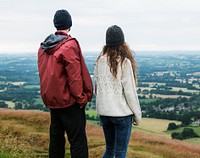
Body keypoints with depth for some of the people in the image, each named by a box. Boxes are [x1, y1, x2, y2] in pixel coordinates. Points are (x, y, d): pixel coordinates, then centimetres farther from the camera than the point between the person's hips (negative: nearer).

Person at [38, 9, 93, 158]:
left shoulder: (44, 47, 7)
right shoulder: (70, 45, -15)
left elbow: (44, 74, 11)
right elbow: (74, 76, -18)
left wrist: (50, 96, 15)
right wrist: (82, 98, -9)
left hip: (52, 100, 8)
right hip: (69, 101, -7)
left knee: (56, 138, 17)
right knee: (78, 142, -4)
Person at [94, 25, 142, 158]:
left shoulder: (100, 61, 2)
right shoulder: (124, 62, -13)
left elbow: (96, 88, 8)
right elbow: (130, 91, -11)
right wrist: (137, 114, -1)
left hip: (103, 112, 5)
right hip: (122, 113, -5)